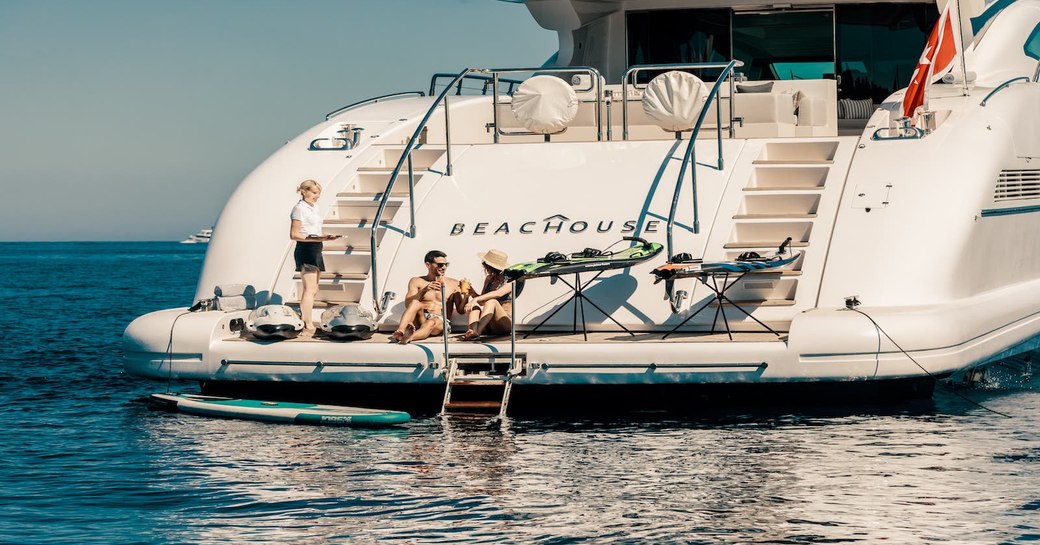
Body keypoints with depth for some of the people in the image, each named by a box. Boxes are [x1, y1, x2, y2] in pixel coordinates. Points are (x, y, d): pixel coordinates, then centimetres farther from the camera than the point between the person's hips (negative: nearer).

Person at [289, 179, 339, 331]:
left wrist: (326, 237, 5)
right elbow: (294, 235, -16)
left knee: (313, 289, 13)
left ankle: (303, 319, 20)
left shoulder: (314, 207, 15)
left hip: (315, 250, 9)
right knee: (310, 289, -10)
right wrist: (314, 238, -24)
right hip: (305, 250, -9)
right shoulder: (299, 209, -11)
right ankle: (308, 325, -9)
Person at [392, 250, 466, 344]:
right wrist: (425, 290, -13)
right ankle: (400, 332, -54)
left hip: (440, 321, -1)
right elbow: (407, 304, 0)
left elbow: (460, 310, 15)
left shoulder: (453, 284, 17)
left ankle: (410, 337, -68)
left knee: (432, 323, -37)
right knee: (415, 303, -30)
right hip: (420, 319, 1)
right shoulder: (417, 282, 14)